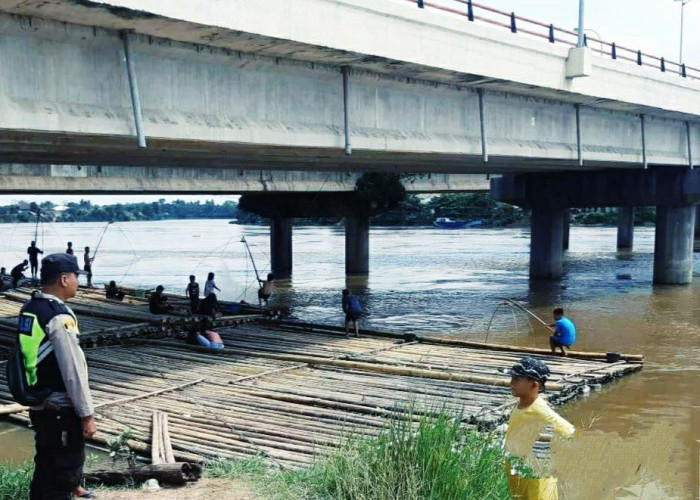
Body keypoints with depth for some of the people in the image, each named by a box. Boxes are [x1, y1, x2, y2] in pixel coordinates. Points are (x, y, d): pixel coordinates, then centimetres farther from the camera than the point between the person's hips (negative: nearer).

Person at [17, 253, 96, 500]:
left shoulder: (29, 309, 5)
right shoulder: (60, 317, -21)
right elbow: (74, 370, -21)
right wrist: (87, 415, -16)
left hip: (37, 405, 8)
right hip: (62, 410, -8)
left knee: (46, 466, 23)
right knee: (64, 472, 3)